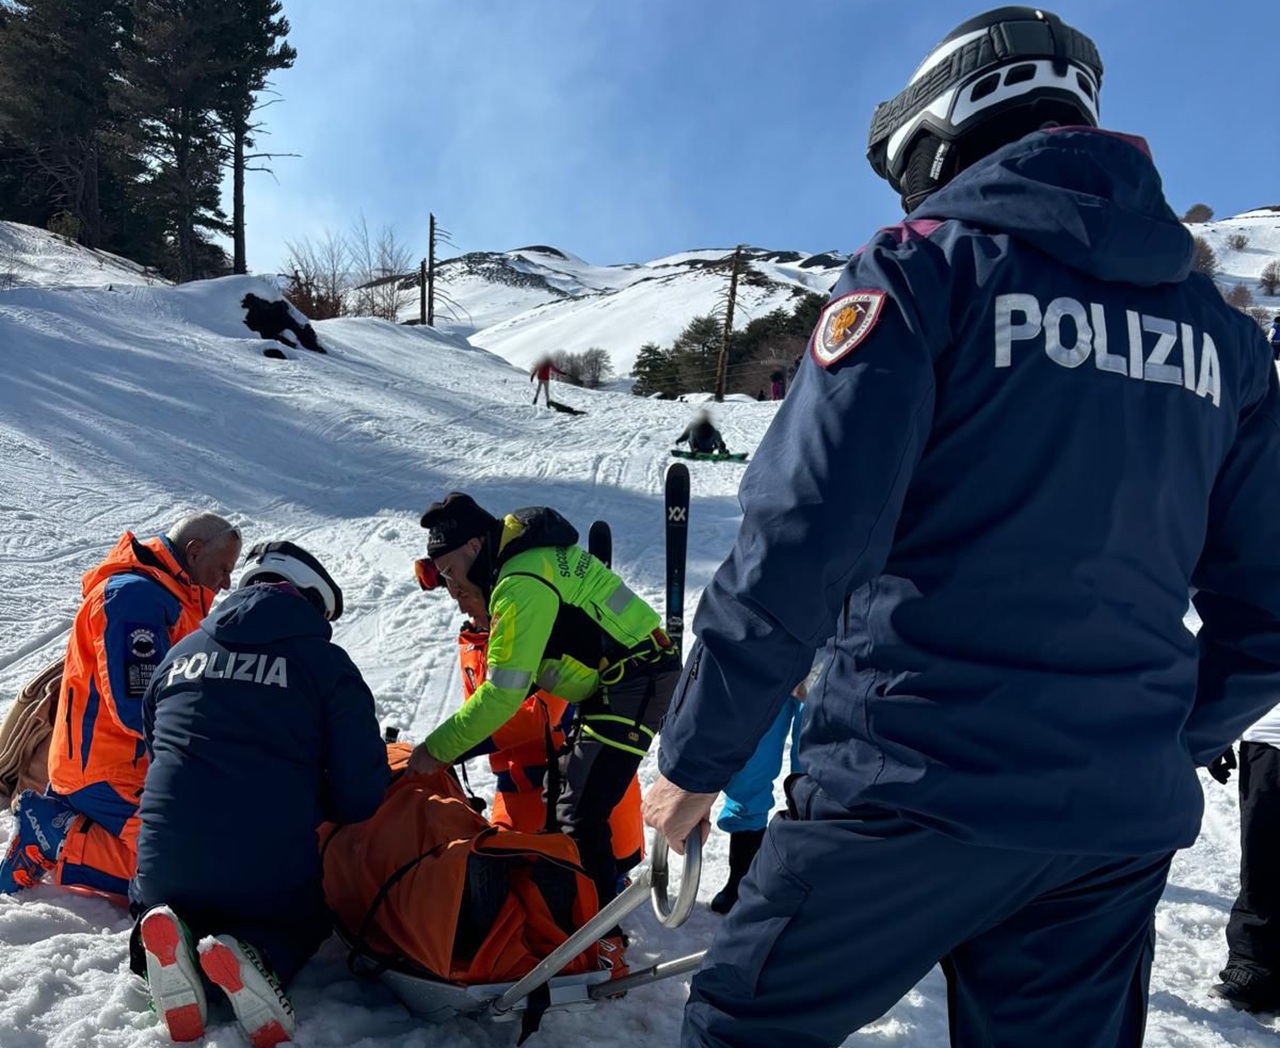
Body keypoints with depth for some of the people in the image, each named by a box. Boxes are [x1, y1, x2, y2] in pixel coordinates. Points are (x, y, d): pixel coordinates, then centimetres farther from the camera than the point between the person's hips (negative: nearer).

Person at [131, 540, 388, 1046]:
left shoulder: (180, 653, 13)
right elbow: (361, 792, -6)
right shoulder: (324, 661, -2)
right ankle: (256, 954, -7)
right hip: (272, 874, -3)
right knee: (303, 923, 29)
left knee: (153, 900, 37)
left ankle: (164, 938, 0)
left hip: (165, 866, 4)